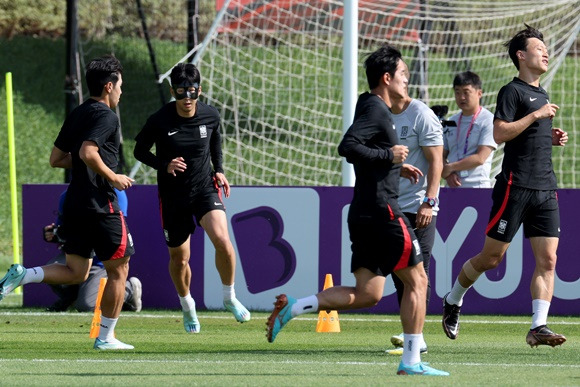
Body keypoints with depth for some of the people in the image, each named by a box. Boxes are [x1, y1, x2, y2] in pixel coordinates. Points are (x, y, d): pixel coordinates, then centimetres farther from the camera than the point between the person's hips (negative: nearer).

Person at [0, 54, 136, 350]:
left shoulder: (76, 114, 14)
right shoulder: (106, 116, -13)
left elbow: (56, 159, 18)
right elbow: (88, 152, -27)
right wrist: (113, 177, -15)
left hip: (74, 204, 8)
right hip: (100, 205, -8)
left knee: (76, 272, 14)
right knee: (118, 270, 6)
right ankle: (106, 337, 9)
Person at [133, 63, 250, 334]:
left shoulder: (210, 116, -6)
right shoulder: (159, 121, -15)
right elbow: (140, 150, -2)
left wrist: (218, 169, 6)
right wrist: (165, 166, -18)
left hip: (205, 188, 0)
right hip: (173, 196, 0)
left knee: (222, 239, -23)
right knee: (179, 257, 10)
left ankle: (229, 298, 0)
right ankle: (187, 306, 39)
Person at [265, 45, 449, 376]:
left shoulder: (373, 109, 18)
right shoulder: (375, 110, -12)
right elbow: (348, 147, -25)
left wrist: (397, 167, 19)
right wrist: (390, 155, -17)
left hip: (363, 213, 9)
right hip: (382, 211, -9)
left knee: (368, 294, 6)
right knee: (417, 280, 1)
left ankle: (294, 306, -5)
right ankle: (411, 362, 2)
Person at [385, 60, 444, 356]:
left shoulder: (421, 115, -8)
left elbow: (435, 161, -11)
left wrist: (428, 202, -19)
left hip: (417, 208, -7)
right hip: (390, 207, 7)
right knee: (398, 272, 6)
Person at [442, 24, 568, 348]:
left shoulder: (542, 94, 20)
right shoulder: (513, 91, -6)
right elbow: (500, 133, -17)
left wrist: (552, 138, 12)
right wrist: (536, 115, -17)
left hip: (545, 188, 7)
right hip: (516, 185, -7)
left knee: (548, 259, -5)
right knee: (492, 257, 0)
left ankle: (539, 327, -8)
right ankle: (453, 300, 23)